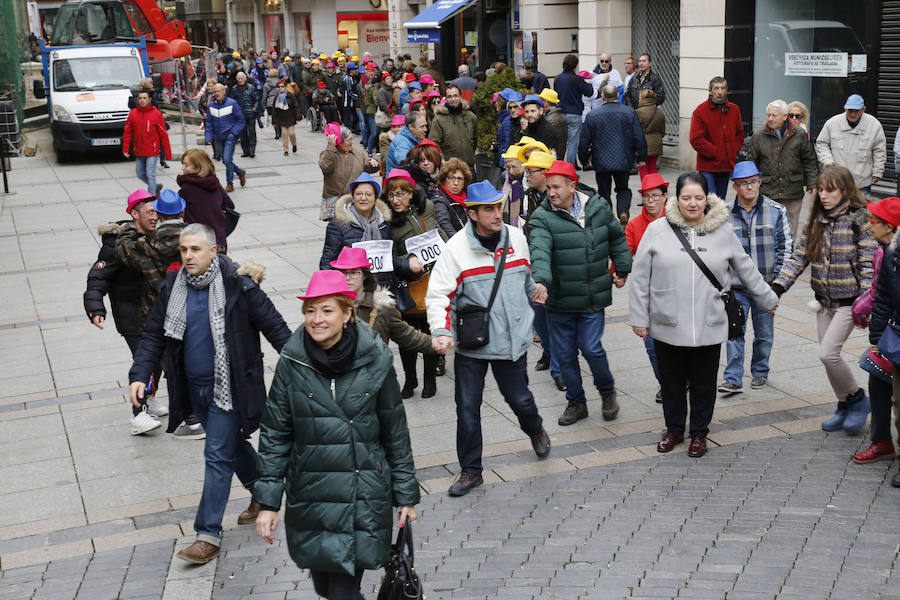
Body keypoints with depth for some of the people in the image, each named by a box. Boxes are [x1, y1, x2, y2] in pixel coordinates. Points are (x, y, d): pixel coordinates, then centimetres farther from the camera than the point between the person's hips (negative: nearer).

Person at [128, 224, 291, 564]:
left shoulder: (237, 284, -15)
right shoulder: (173, 286, 1)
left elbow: (274, 327, -12)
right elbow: (154, 335, 6)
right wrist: (139, 375, -6)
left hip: (228, 387, -6)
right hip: (194, 387, 6)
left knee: (218, 455, -5)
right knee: (232, 444, 20)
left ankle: (208, 535, 1)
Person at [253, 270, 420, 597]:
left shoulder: (375, 360, -6)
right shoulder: (291, 363, -4)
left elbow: (396, 432, 2)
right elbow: (274, 435, 2)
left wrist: (406, 495, 6)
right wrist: (267, 502, 0)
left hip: (363, 496, -2)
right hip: (310, 494, 2)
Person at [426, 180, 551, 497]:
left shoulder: (516, 238, 0)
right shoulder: (456, 248, -13)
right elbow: (439, 295, -13)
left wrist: (534, 290, 32)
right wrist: (442, 331, -26)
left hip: (511, 339, 2)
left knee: (520, 399, 10)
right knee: (467, 408, 3)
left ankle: (535, 429, 46)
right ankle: (470, 470, 20)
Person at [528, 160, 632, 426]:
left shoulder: (598, 207, 1)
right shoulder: (542, 219, -9)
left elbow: (617, 238, 17)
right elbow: (540, 253, -26)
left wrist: (622, 269, 17)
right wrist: (541, 281, -43)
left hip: (593, 298, 0)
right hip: (559, 302, 0)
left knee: (591, 348, -7)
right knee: (564, 354, 8)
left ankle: (607, 390, 23)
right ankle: (576, 402, 28)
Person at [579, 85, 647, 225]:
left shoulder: (592, 115, -5)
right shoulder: (630, 112, -3)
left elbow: (584, 141, -1)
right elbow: (639, 138, -3)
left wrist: (584, 159, 14)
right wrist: (641, 158, 7)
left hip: (601, 162, -1)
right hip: (623, 161, 1)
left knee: (604, 192, 11)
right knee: (623, 189, 18)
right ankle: (623, 211, -7)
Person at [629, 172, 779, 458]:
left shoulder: (723, 231, 2)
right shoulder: (657, 230, -3)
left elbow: (746, 268, 16)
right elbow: (640, 278, 0)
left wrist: (768, 299, 23)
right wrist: (639, 317, 0)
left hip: (709, 327, 1)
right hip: (667, 326, -1)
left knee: (704, 383, 11)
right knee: (672, 381, 13)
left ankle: (699, 433, 30)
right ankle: (674, 429, 33)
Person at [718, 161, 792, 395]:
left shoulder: (776, 211, -1)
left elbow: (785, 246, 2)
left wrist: (777, 279, -4)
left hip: (766, 284, 1)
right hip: (736, 285, -1)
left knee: (764, 332, 12)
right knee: (734, 331, -5)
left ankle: (760, 373, 29)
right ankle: (733, 379, -1)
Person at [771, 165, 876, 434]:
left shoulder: (858, 220, -11)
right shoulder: (816, 221, 6)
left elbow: (868, 264, -12)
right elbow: (799, 257, 4)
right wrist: (778, 287, -8)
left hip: (848, 300, -6)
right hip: (823, 300, 6)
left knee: (828, 353, -15)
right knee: (828, 356, 10)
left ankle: (858, 399, 8)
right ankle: (845, 408, 27)